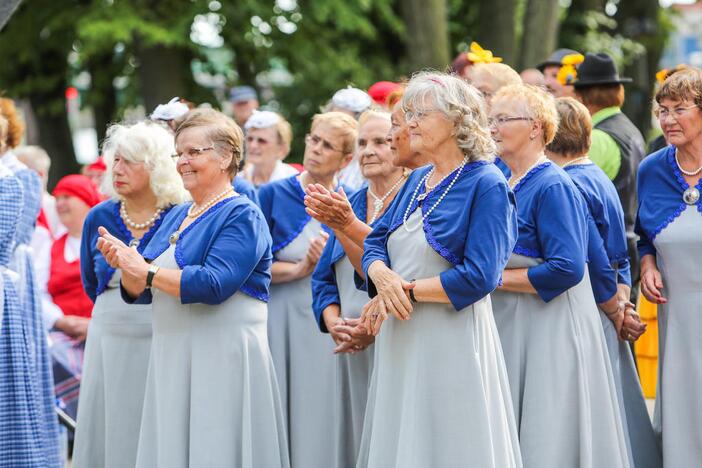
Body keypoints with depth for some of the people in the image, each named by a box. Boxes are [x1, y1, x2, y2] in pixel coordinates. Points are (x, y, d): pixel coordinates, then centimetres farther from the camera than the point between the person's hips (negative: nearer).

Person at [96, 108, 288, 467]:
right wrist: (124, 264, -6)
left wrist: (146, 270, -17)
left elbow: (213, 284, -21)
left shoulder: (241, 215, -8)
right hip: (171, 358, 8)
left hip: (222, 357, -7)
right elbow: (141, 291, 14)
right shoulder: (176, 217, 15)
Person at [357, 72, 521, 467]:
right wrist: (384, 278, -12)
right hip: (401, 342, 7)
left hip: (452, 344, -7)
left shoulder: (486, 184, -10)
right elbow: (375, 244, 11)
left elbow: (478, 277, -18)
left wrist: (406, 291, -12)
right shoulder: (417, 181, 14)